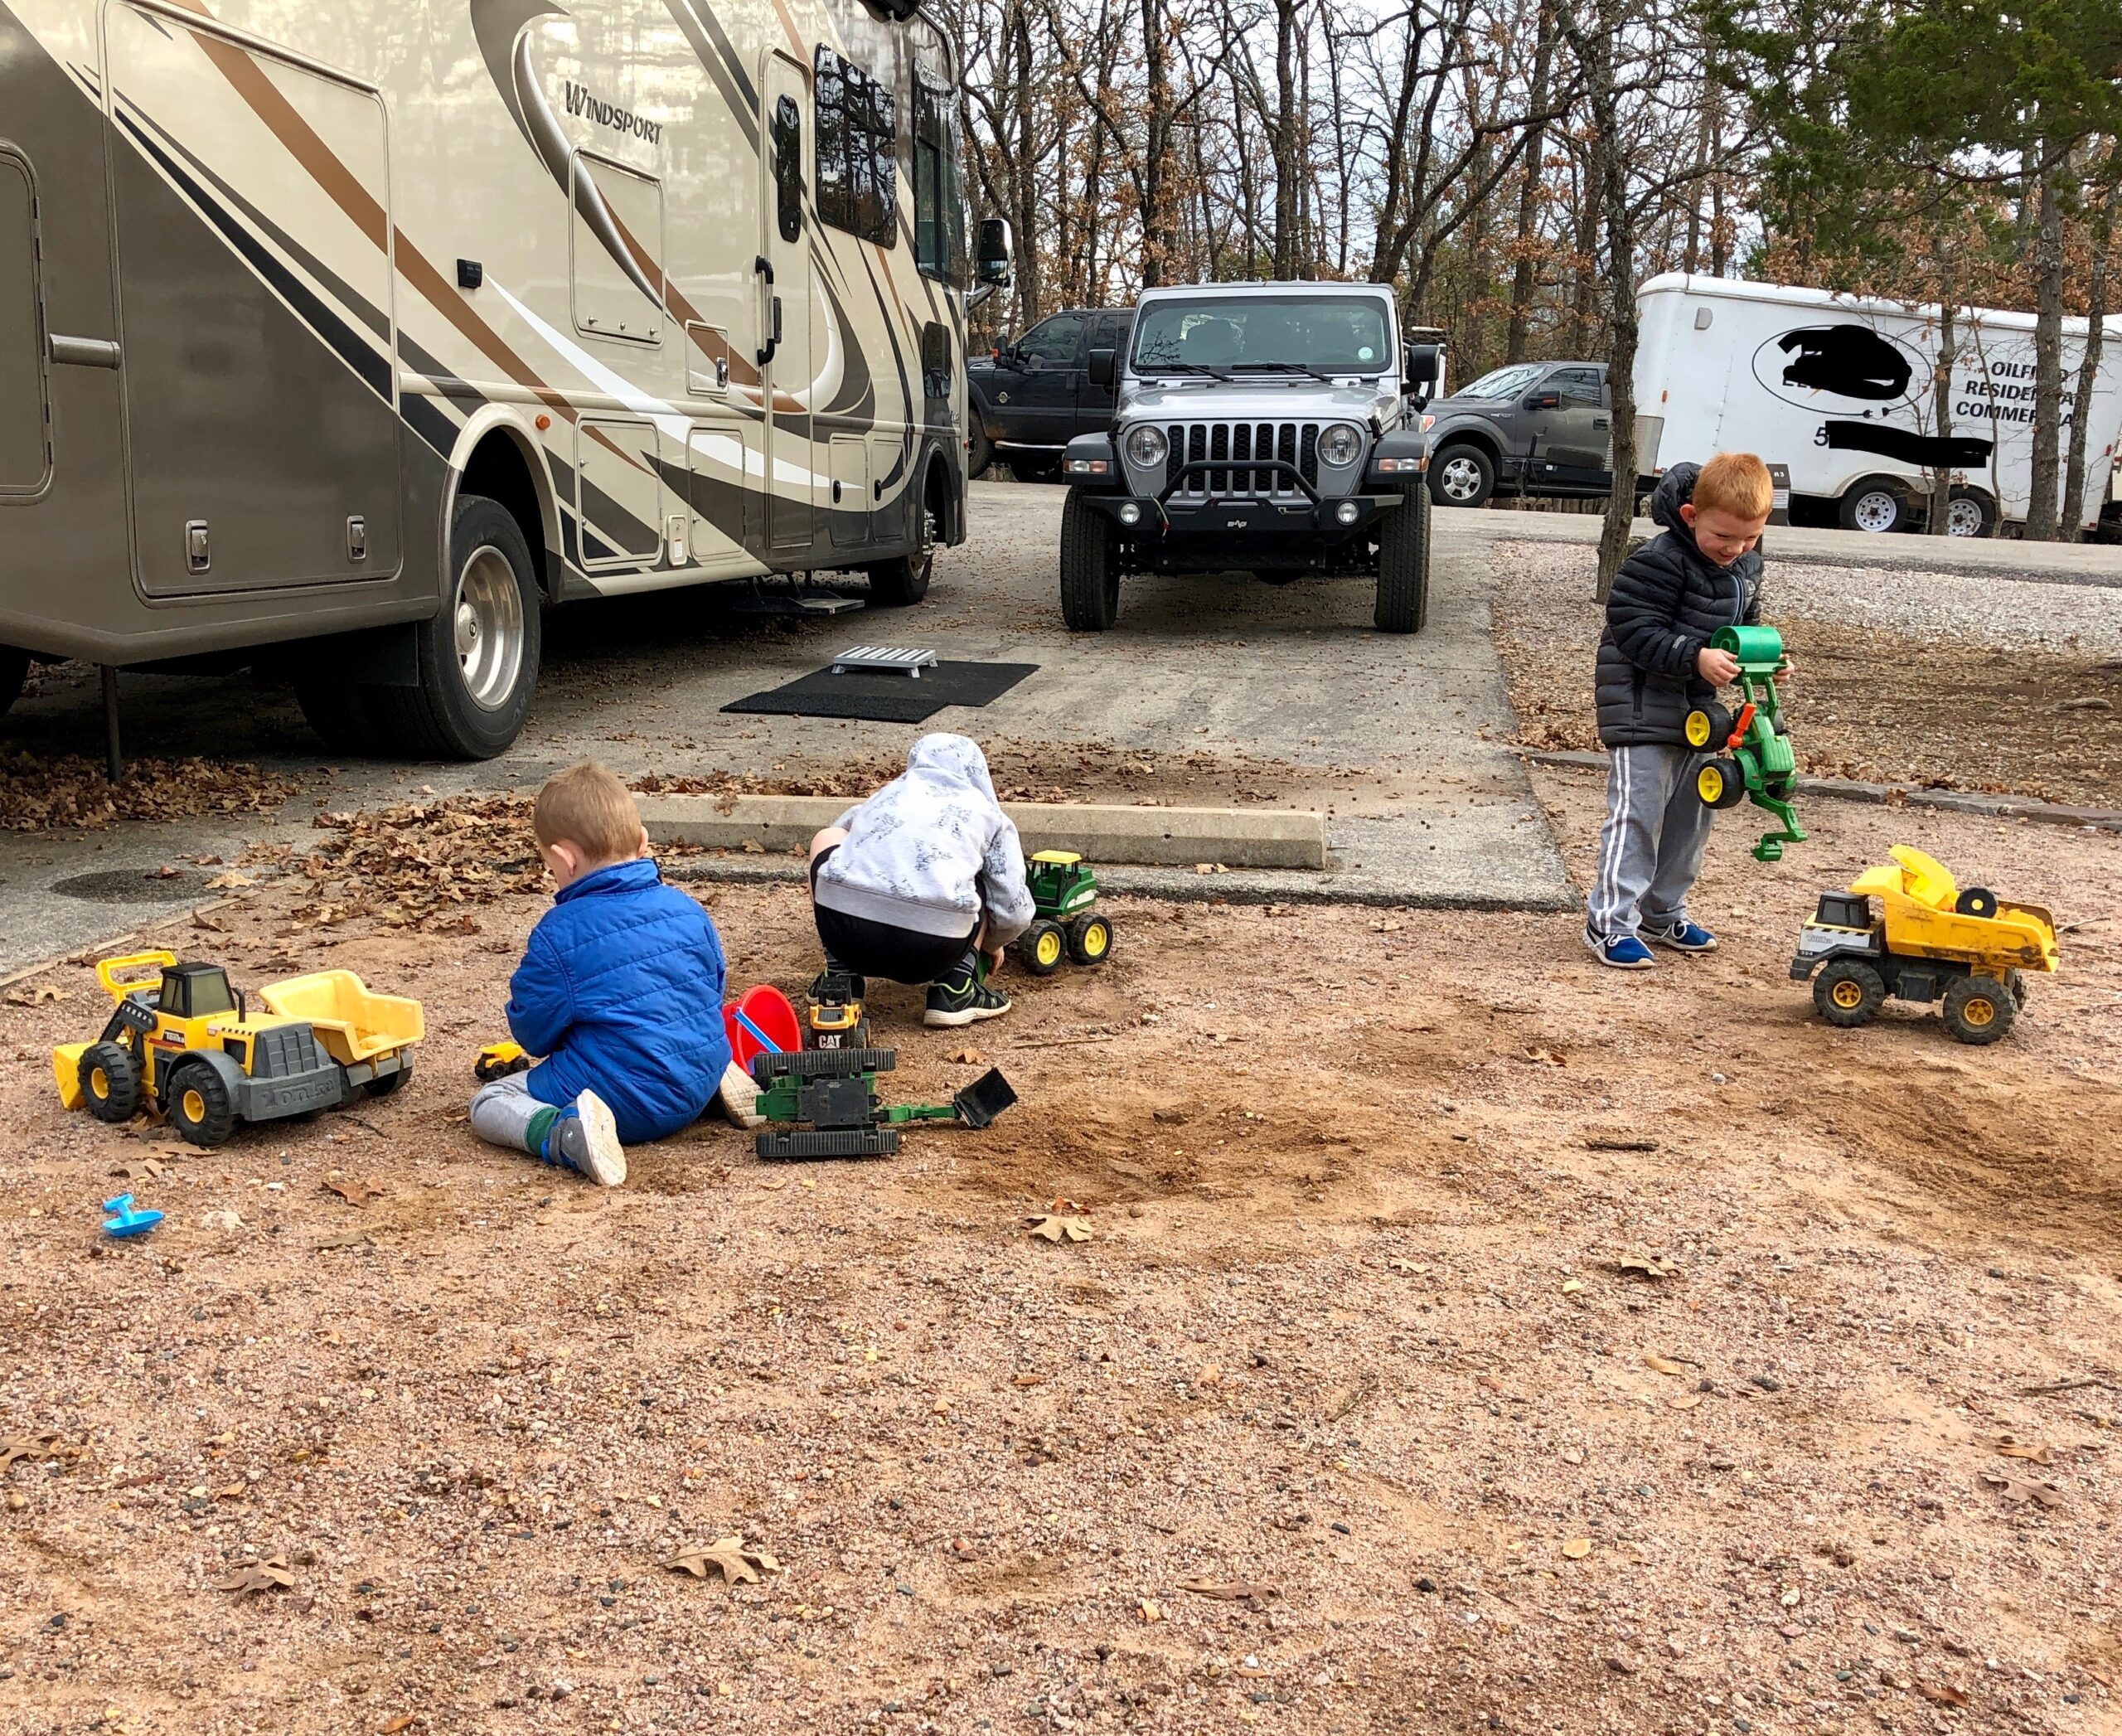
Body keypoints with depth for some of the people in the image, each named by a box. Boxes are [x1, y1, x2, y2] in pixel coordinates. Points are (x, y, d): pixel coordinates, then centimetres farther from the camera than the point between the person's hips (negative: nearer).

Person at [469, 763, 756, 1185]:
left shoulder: (559, 933, -14)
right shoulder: (687, 909, 3)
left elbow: (533, 1033, -7)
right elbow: (714, 991, 15)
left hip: (627, 1101, -7)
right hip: (700, 1083, 7)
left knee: (487, 1102, 7)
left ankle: (563, 1132, -24)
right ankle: (717, 1085, 14)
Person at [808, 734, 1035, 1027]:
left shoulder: (886, 794, 31)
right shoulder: (988, 814, 23)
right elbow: (1015, 912, 17)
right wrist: (991, 944, 40)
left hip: (843, 929, 1)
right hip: (933, 949, -1)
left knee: (828, 838, 32)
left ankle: (840, 975, 22)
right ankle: (955, 987, 13)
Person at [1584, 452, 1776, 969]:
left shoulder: (1746, 566, 5)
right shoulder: (1659, 562, -21)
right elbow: (1634, 630, -23)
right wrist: (1695, 658, -32)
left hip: (1698, 709, 8)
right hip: (1644, 709, -8)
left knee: (1689, 817, 15)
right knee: (1637, 813, -9)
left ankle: (1663, 912, 29)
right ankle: (1609, 920, -2)